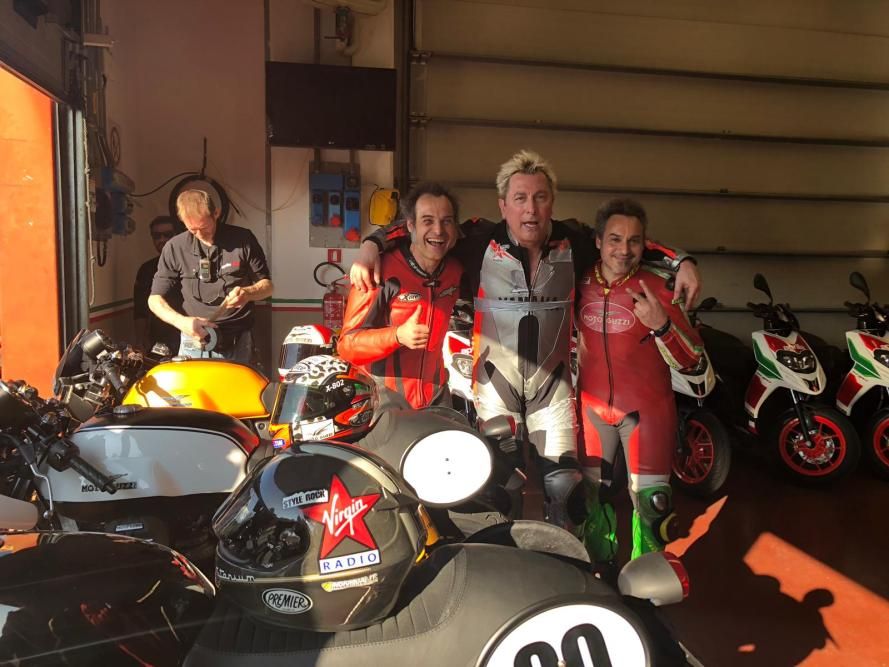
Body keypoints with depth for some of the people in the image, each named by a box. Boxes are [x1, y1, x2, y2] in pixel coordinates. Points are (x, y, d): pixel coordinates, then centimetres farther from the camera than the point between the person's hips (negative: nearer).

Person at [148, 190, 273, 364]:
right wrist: (181, 321, -15)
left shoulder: (243, 239, -1)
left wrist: (248, 293, -17)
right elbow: (155, 299, 5)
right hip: (195, 345, 1)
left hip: (238, 344, 0)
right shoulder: (175, 247, 1)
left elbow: (267, 285, 6)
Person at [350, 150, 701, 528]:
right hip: (495, 382, -1)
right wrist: (371, 246, -19)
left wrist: (680, 262, -3)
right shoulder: (480, 241, -13)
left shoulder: (574, 242, -5)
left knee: (565, 485, 3)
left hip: (552, 383, 2)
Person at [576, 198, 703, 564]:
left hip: (647, 408, -3)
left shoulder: (659, 286, -14)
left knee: (650, 500, 3)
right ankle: (599, 570, 37)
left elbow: (690, 359, -16)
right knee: (592, 493, 16)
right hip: (592, 406, 4)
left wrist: (660, 324, -31)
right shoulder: (579, 282, -4)